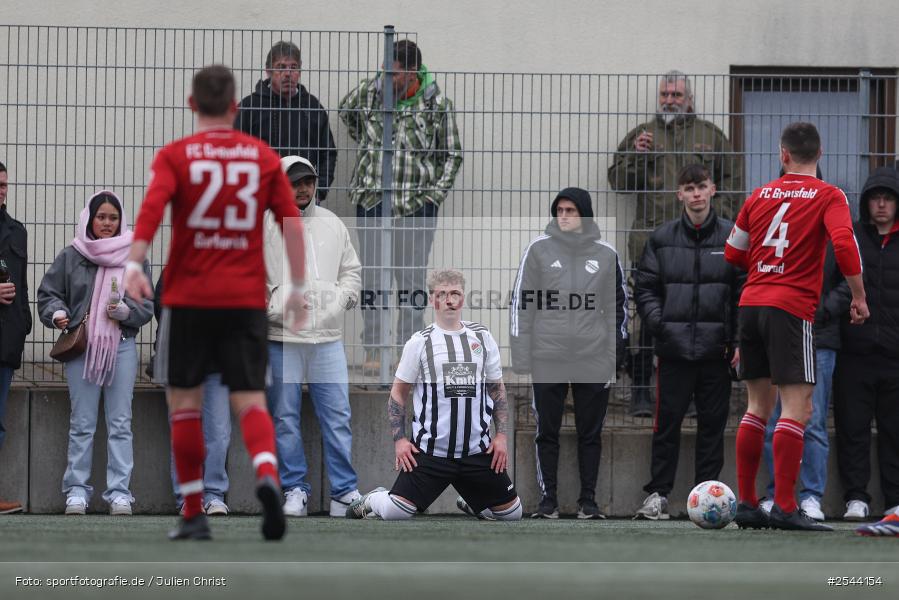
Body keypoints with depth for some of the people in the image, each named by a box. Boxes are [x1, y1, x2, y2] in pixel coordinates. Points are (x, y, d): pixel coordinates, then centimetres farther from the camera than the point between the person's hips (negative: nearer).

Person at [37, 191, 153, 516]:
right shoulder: (71, 256, 5)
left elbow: (147, 306, 6)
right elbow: (48, 294, 9)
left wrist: (125, 311, -13)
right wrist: (57, 314, -11)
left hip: (122, 346, 0)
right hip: (81, 347, 0)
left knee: (120, 422, 0)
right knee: (82, 423, 3)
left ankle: (119, 491, 1)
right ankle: (76, 490, 8)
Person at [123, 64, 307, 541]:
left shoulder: (175, 156, 0)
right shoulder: (262, 156, 7)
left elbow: (152, 206, -16)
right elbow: (291, 221, 3)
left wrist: (133, 265, -25)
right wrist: (297, 287, 8)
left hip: (188, 296, -1)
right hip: (246, 299, 1)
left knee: (184, 400, 8)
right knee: (249, 400, 2)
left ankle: (194, 514, 8)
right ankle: (267, 476, -27)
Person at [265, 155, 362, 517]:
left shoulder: (332, 224, 15)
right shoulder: (262, 226, 1)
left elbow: (352, 270, 21)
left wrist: (340, 300, 4)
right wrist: (270, 307, -10)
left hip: (328, 338, 3)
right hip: (281, 338, -3)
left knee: (337, 417, 0)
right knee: (285, 418, 1)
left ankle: (345, 491, 3)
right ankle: (295, 489, 8)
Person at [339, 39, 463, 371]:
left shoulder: (436, 103, -4)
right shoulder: (369, 92, -1)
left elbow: (452, 155, 6)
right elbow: (346, 112, 23)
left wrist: (435, 194, -2)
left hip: (416, 203, -2)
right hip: (372, 198, 2)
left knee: (412, 278, 2)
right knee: (371, 275, 3)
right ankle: (372, 350, 9)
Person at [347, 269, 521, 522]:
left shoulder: (482, 337, 7)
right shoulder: (419, 342, -1)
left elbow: (497, 388, 13)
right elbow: (398, 392, 4)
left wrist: (501, 435, 4)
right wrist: (399, 439, -5)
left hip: (478, 451, 3)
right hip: (430, 450, -3)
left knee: (511, 512, 4)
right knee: (395, 511, -16)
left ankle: (469, 502, 35)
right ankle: (372, 500, 20)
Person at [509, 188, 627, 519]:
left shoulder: (606, 255, 7)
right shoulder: (539, 250, 4)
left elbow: (618, 306, 11)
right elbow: (522, 302, 4)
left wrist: (614, 354, 4)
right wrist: (521, 353, -3)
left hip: (594, 361, 0)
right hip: (547, 358, 0)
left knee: (590, 432, 4)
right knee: (547, 431, 2)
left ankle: (588, 498, 10)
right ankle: (548, 498, 8)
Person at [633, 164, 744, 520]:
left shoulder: (731, 237, 4)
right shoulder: (663, 238, 7)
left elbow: (744, 290, 4)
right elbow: (645, 287, 11)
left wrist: (740, 340, -2)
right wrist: (657, 321, -4)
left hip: (716, 348, 0)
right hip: (674, 346, 0)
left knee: (712, 424, 3)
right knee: (667, 423, -1)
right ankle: (658, 494, 4)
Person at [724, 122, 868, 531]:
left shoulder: (760, 196, 13)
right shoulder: (829, 197, -2)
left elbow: (732, 254, 18)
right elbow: (844, 244, -17)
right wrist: (859, 296, -8)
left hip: (751, 304, 6)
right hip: (791, 308, -6)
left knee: (759, 405, 14)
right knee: (797, 406, -7)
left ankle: (746, 503, 13)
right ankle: (784, 507, -14)